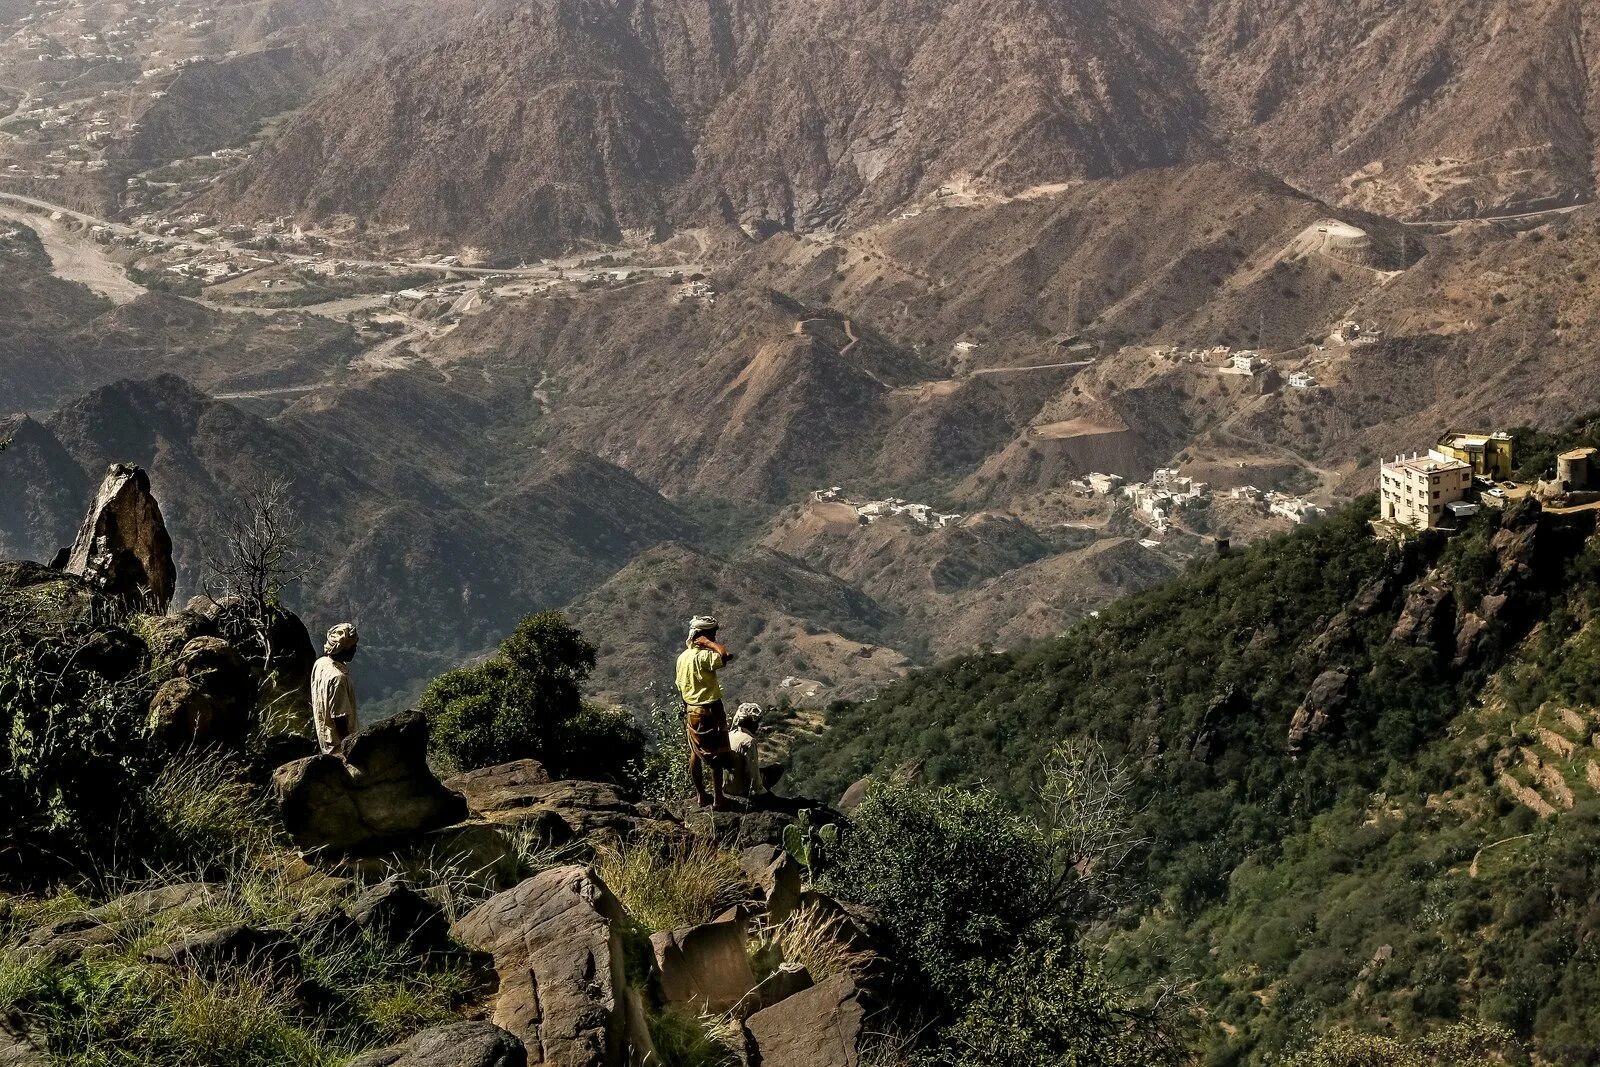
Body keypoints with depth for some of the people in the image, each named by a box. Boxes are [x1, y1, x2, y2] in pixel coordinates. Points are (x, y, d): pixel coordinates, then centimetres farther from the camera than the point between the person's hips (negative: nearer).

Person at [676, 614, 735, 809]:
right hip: (710, 711, -8)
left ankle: (701, 795, 24)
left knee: (696, 754, 15)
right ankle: (718, 800, 4)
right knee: (717, 757, 1)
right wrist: (709, 643, -23)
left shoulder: (682, 657, 5)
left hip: (691, 711, 8)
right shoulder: (703, 656, -22)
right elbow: (727, 656, -38)